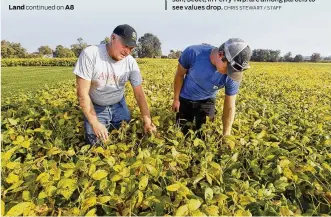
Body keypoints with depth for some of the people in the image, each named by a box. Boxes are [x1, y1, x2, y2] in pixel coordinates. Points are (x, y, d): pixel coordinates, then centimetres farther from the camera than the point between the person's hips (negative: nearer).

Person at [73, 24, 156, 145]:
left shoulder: (131, 62, -15)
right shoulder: (90, 55, -25)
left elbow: (139, 93, -11)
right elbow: (82, 93, -23)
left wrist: (147, 120, -20)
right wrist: (95, 123, -25)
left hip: (119, 106, 3)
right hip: (95, 108, -3)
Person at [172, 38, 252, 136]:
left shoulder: (233, 75, -27)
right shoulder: (193, 53, -31)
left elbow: (229, 107, -18)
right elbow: (179, 75, -12)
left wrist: (226, 135, -17)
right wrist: (176, 99, -5)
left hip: (207, 101, 1)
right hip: (185, 99, 0)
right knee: (182, 132, 9)